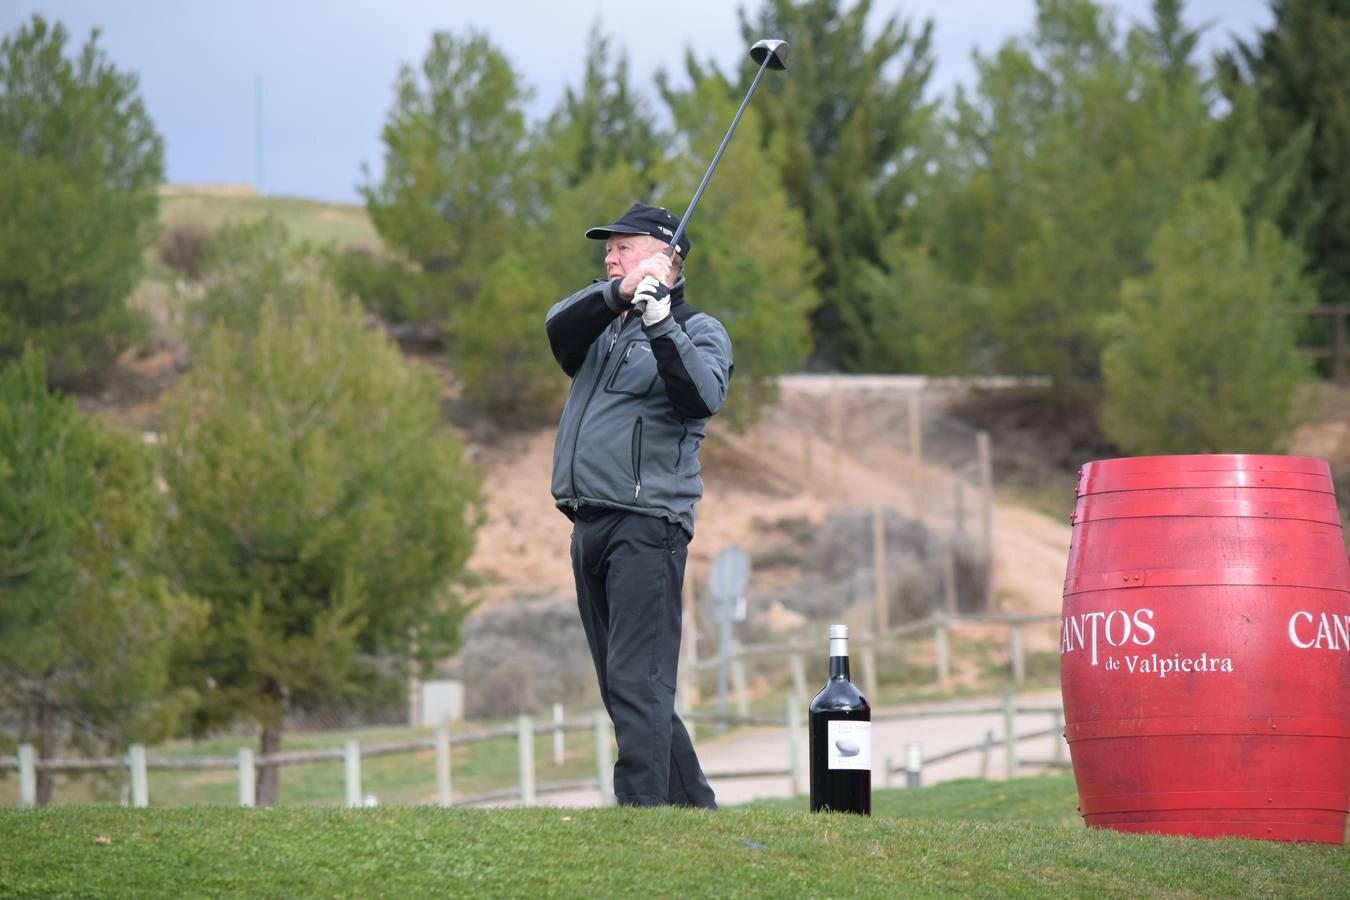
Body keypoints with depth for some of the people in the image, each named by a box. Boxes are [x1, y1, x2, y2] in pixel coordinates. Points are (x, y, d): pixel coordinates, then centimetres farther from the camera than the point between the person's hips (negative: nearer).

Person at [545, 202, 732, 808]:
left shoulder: (699, 332, 2)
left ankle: (643, 811, -23)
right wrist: (618, 294, -18)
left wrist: (661, 325, -28)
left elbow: (703, 397, -17)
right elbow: (558, 328, -2)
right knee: (622, 688, 10)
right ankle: (696, 808, 18)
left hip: (647, 525, -7)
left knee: (638, 684, -16)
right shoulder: (602, 328, 20)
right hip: (589, 525, 7)